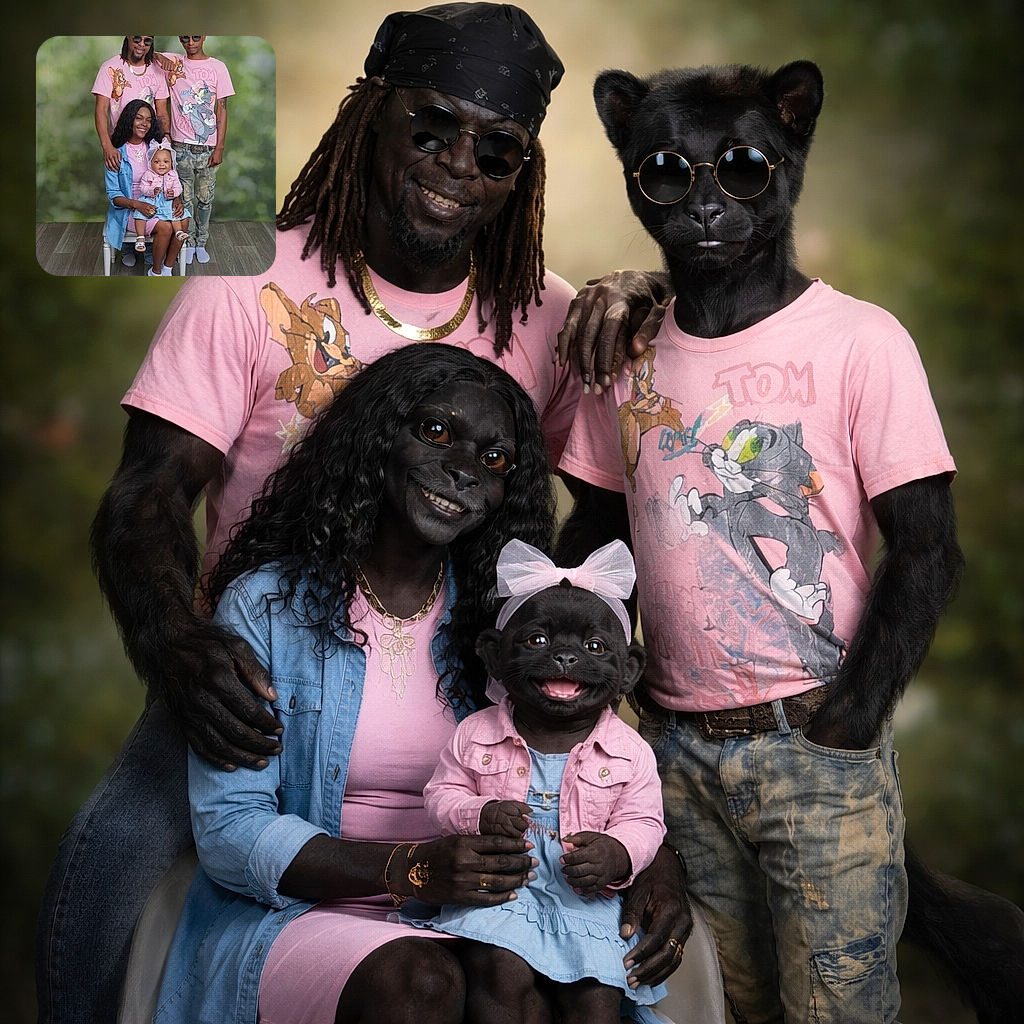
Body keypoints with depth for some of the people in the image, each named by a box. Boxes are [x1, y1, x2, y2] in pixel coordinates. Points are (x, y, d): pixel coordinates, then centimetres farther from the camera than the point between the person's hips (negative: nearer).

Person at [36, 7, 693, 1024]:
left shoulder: (547, 322, 0)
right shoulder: (251, 287, -7)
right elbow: (146, 500, -13)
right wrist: (176, 642, -38)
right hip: (259, 665, -2)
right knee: (110, 856, -28)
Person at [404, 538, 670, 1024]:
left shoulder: (629, 751, 1)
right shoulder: (477, 734, 3)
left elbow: (644, 821, 3)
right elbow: (442, 793, 8)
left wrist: (617, 853, -19)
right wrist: (479, 815, -14)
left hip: (587, 899, 1)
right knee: (502, 979, -24)